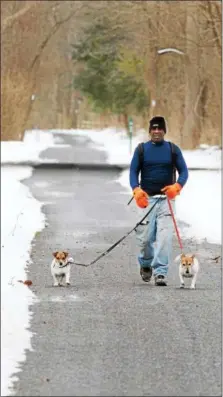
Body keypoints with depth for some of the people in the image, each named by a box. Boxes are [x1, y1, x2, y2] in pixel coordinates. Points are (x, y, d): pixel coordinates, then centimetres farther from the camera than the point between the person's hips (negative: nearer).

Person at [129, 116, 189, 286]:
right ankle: (146, 264, 29)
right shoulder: (141, 149, 7)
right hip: (146, 198, 0)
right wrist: (136, 190, -13)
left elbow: (183, 171, 4)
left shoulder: (173, 149, 6)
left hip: (166, 198, 0)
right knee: (145, 237, -1)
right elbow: (133, 171, 5)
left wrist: (177, 186, -16)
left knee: (164, 235, -14)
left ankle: (160, 272, -14)